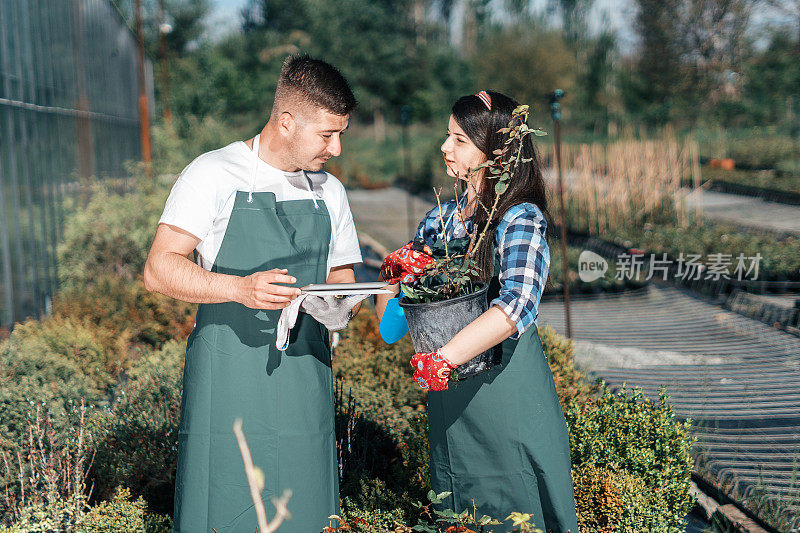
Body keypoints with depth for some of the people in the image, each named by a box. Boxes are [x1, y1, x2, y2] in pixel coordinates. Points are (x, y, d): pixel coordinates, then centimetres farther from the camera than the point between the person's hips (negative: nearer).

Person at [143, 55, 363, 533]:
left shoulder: (330, 193, 15)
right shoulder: (215, 175, -3)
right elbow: (159, 270, -8)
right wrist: (240, 288, -23)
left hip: (305, 383, 5)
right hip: (228, 380, -4)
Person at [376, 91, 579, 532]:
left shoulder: (521, 218, -9)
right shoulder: (440, 218, 10)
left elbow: (517, 306, -27)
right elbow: (387, 321, 11)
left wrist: (443, 359, -30)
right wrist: (393, 274, -10)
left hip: (508, 396, -6)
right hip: (448, 409, 6)